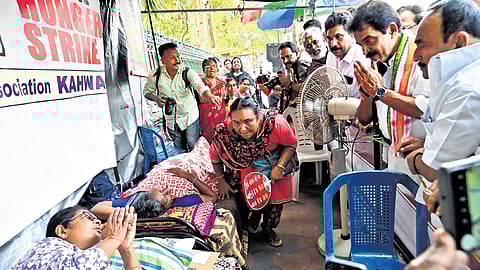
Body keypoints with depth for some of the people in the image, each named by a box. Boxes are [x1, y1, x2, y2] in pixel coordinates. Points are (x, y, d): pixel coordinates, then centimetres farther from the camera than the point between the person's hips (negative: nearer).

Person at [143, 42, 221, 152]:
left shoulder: (188, 72, -18)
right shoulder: (155, 76, -11)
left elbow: (200, 86, -36)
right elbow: (147, 91, 5)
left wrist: (209, 96, -58)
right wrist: (156, 98, -18)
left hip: (190, 117, -2)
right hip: (171, 121, 3)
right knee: (179, 151, 17)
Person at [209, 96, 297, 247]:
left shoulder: (276, 123, -38)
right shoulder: (225, 131, -34)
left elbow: (291, 144, -17)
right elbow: (215, 155, -14)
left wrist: (279, 167, -26)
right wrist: (221, 181, -9)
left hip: (275, 159, 1)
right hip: (245, 163, 0)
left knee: (277, 194, 2)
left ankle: (268, 228, 32)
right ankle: (244, 225, 22)